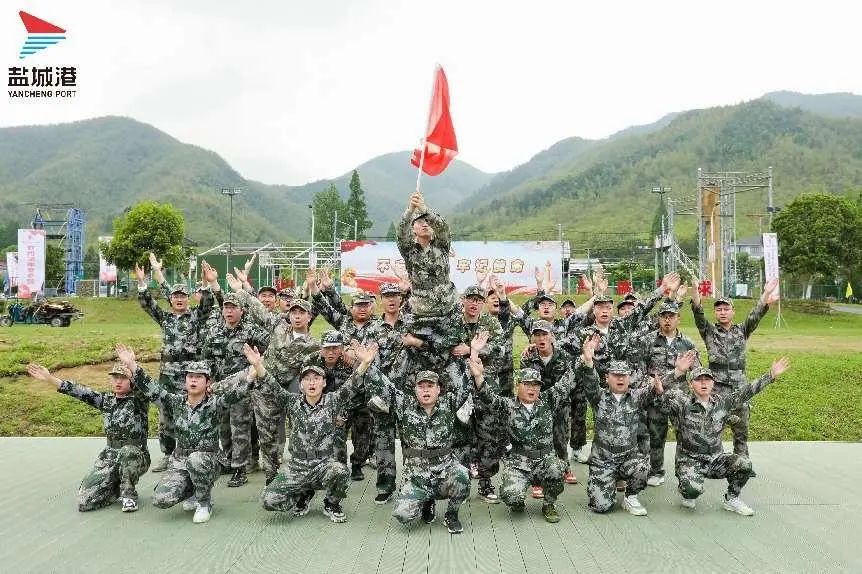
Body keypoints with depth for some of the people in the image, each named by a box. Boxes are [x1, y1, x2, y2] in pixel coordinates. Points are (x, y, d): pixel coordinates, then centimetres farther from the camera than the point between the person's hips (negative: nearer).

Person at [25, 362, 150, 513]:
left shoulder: (139, 400, -9)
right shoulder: (106, 400, 8)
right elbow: (80, 392, 4)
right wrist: (49, 378, -2)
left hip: (136, 458, -5)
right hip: (109, 458, 5)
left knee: (127, 450, -41)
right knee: (84, 502, -11)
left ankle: (128, 494, -15)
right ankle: (119, 488, 17)